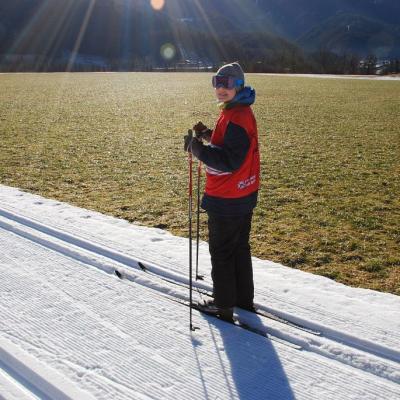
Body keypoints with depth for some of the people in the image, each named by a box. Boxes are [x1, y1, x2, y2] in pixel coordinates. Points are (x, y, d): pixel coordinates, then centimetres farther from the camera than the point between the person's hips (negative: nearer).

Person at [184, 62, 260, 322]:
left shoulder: (236, 118, -23)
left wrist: (197, 147, -22)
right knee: (240, 247, 20)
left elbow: (229, 161, -27)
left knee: (221, 252, 4)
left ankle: (224, 305, 18)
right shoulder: (239, 111, 9)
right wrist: (208, 136, 5)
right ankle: (244, 298, 34)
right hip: (244, 194, 10)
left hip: (226, 200, -10)